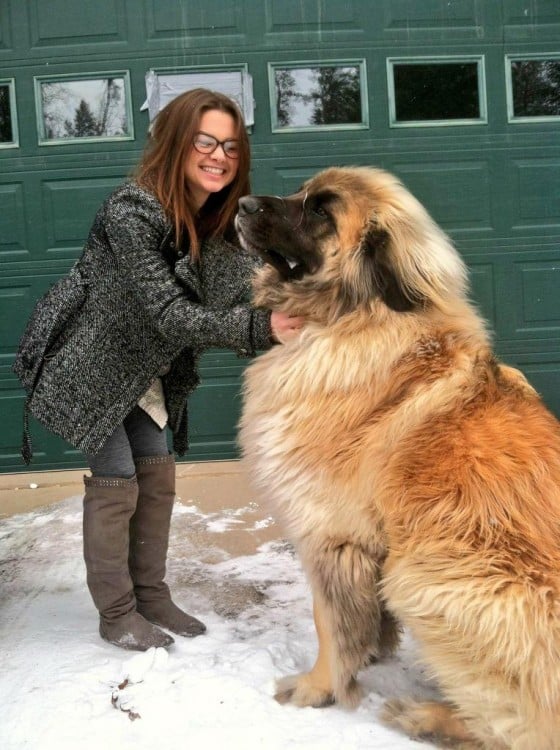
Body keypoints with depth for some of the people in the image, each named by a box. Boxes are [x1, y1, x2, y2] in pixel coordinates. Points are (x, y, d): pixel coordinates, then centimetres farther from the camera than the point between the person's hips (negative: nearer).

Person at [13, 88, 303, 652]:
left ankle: (150, 596, 23)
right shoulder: (131, 212, -30)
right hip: (85, 362, -7)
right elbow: (169, 314, -35)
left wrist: (287, 316, -35)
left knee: (157, 474, 8)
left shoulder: (220, 220, -7)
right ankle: (116, 614, 13)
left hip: (142, 367, 7)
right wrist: (260, 327, -45)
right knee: (115, 482, -3)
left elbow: (248, 291, -14)